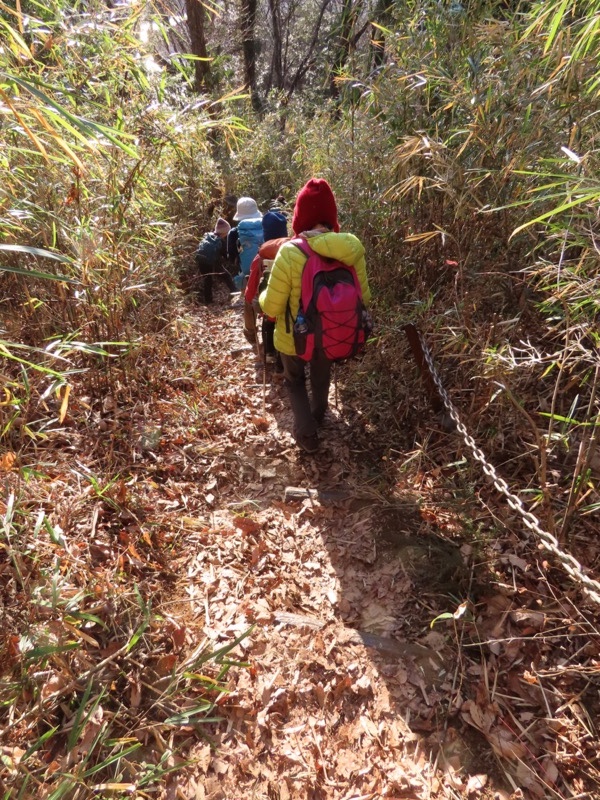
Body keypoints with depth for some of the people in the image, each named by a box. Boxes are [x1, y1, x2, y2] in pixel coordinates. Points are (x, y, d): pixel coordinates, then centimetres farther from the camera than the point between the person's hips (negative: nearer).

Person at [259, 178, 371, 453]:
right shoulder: (352, 249, -17)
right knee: (321, 377, 31)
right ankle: (317, 416, 56)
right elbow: (363, 299, -4)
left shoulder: (289, 253, -28)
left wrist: (263, 296, 2)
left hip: (293, 337, -3)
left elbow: (271, 307, -20)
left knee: (294, 380, 26)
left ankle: (306, 433, 19)